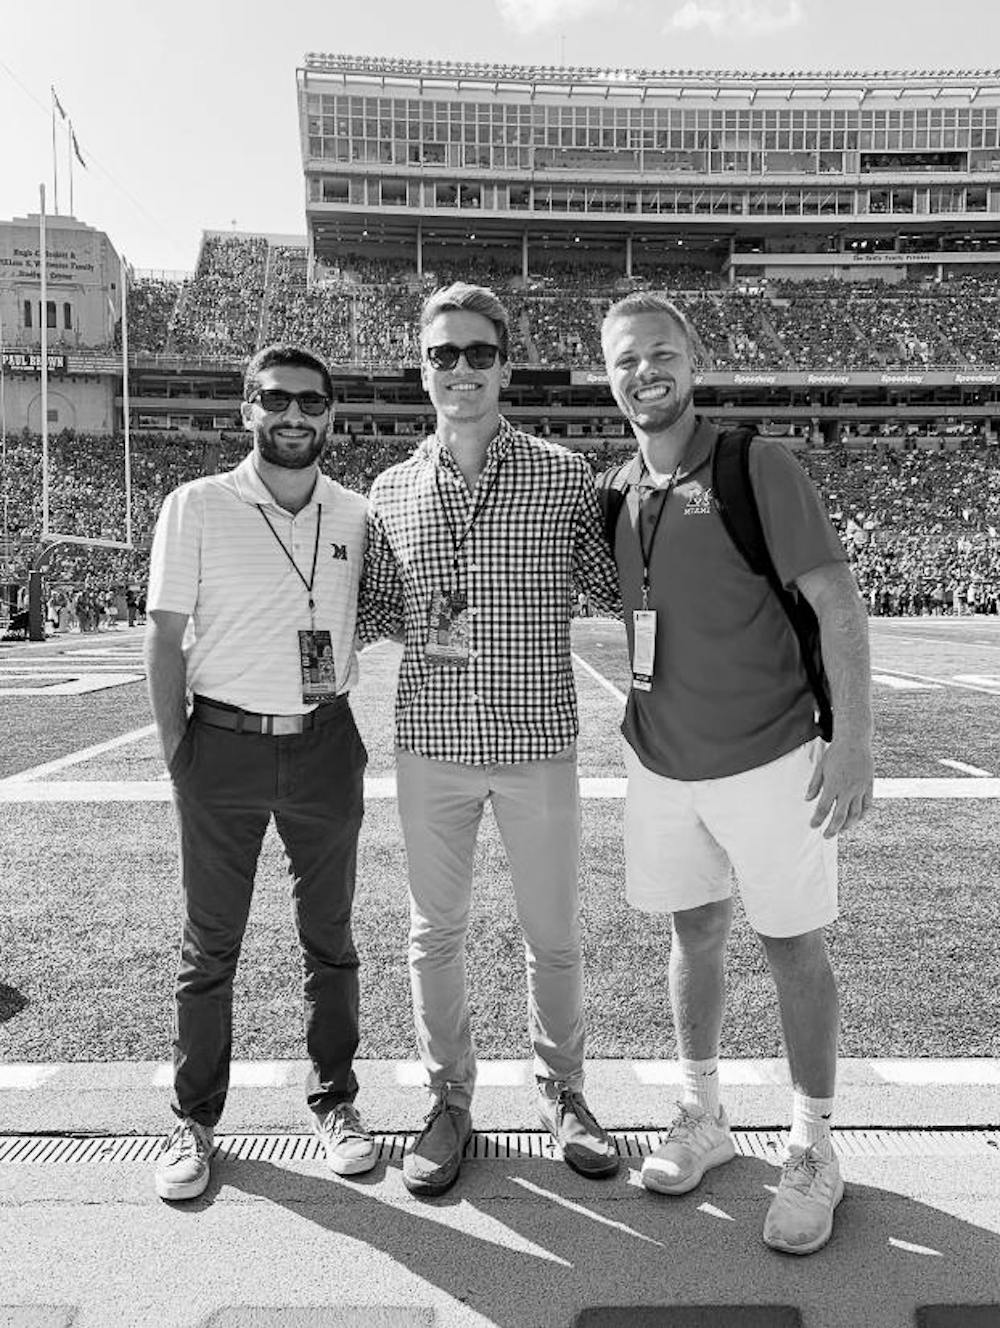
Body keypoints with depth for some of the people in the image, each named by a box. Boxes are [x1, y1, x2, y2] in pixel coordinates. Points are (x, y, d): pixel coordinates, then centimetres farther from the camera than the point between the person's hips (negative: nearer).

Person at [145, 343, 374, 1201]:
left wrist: (344, 723, 4)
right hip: (224, 744, -2)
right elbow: (166, 637, -2)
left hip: (326, 745, 2)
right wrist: (175, 749, -6)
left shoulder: (357, 515, 4)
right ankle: (195, 1121, 27)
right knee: (210, 944, 9)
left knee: (330, 936, 13)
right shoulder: (196, 507, -4)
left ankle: (334, 1101, 31)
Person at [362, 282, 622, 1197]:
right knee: (435, 933, 12)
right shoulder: (392, 491, 5)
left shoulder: (565, 477, -1)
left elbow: (616, 586, 6)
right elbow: (375, 611, 13)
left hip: (537, 741, -1)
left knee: (553, 933, 12)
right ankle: (450, 1100, 33)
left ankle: (563, 1093, 36)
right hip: (430, 743, 2)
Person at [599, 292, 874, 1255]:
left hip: (769, 758, -4)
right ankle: (702, 1118, 36)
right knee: (693, 931, 16)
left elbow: (837, 600, -13)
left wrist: (853, 739, -19)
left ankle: (813, 1151, 27)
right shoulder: (616, 490, 4)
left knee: (794, 950, 8)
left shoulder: (757, 466, -11)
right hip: (661, 761, 5)